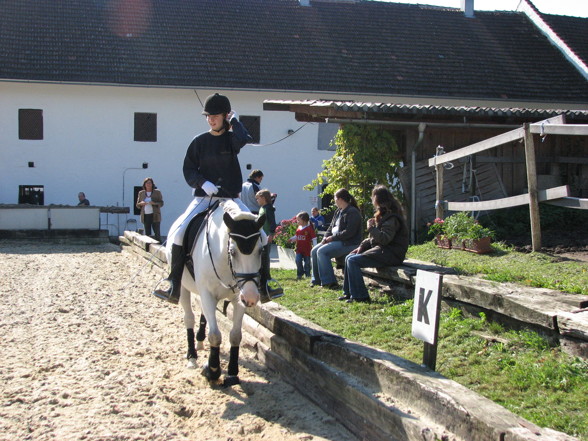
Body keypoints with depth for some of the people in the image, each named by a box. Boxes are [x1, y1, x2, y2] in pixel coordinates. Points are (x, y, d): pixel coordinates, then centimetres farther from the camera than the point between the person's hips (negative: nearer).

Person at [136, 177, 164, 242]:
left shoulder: (157, 192, 4)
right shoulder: (141, 193, 12)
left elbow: (161, 203, 2)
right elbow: (137, 205, 14)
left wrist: (154, 203, -17)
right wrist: (141, 204, -9)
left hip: (154, 215, -2)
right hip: (145, 216, 3)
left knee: (157, 233, -7)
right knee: (147, 233, 2)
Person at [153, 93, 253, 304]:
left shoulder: (232, 138, 4)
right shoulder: (200, 141, 7)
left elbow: (244, 139, -21)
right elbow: (188, 170, 6)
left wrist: (234, 121, -4)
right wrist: (203, 183, -12)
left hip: (231, 199, 0)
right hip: (204, 198, 0)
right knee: (178, 231, -20)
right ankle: (174, 287, -13)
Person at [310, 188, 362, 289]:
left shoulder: (353, 212, -13)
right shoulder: (338, 212, 18)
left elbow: (349, 232, -21)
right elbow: (331, 227, 20)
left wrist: (332, 238, -18)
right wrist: (326, 237, -1)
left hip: (348, 243, -10)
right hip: (336, 240, 10)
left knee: (322, 251, -24)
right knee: (314, 251, -1)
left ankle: (329, 282, -21)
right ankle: (317, 280, 3)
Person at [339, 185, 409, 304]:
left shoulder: (392, 218, -15)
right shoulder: (384, 215, 17)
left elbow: (385, 239, -26)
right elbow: (374, 238, 20)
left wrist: (371, 228, -15)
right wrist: (362, 246, 7)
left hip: (391, 254, -10)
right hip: (381, 250, 10)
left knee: (353, 261, -19)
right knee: (349, 258, 7)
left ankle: (360, 296, -15)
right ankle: (348, 292, 10)